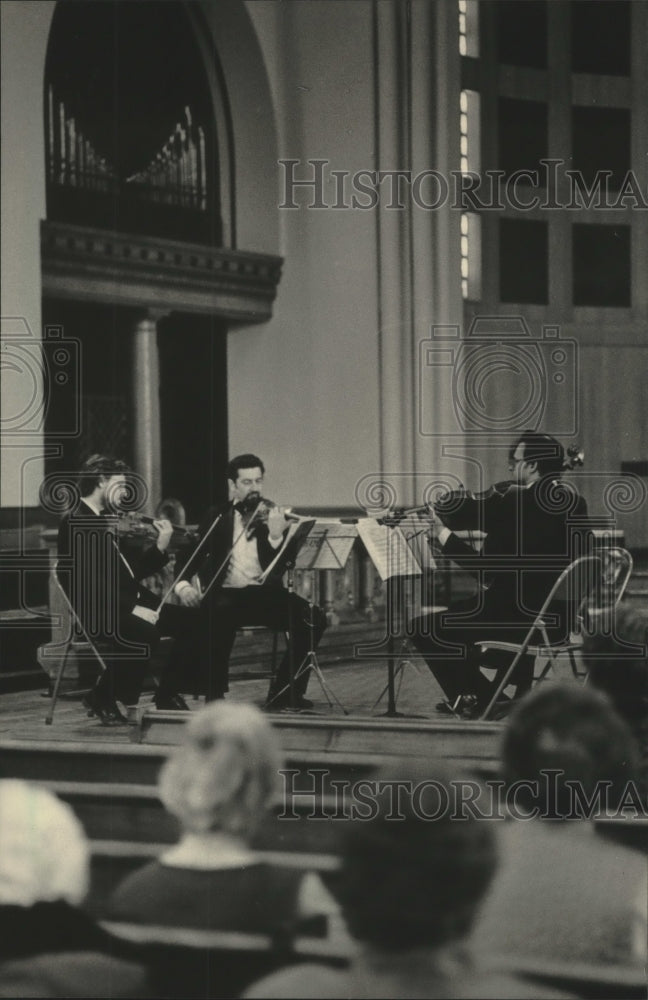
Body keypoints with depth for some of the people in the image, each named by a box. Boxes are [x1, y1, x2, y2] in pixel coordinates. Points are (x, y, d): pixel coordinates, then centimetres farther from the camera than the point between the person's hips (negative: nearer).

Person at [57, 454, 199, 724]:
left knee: (191, 621, -3)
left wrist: (160, 547, 4)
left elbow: (133, 570, 19)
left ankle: (167, 694, 8)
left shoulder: (105, 522, 18)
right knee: (145, 633, -35)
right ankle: (102, 699, -16)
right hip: (98, 614, -9)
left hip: (127, 607, 9)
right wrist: (133, 608, -24)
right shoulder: (76, 523, -11)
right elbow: (91, 584, -20)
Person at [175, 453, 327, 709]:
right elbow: (191, 557, 8)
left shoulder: (273, 517, 8)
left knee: (314, 619, -21)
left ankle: (284, 691, -8)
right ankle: (214, 696, -20)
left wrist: (275, 535, -23)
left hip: (265, 594, 1)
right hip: (226, 595, -1)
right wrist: (183, 585, -13)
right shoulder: (217, 517, 10)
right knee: (218, 619, -36)